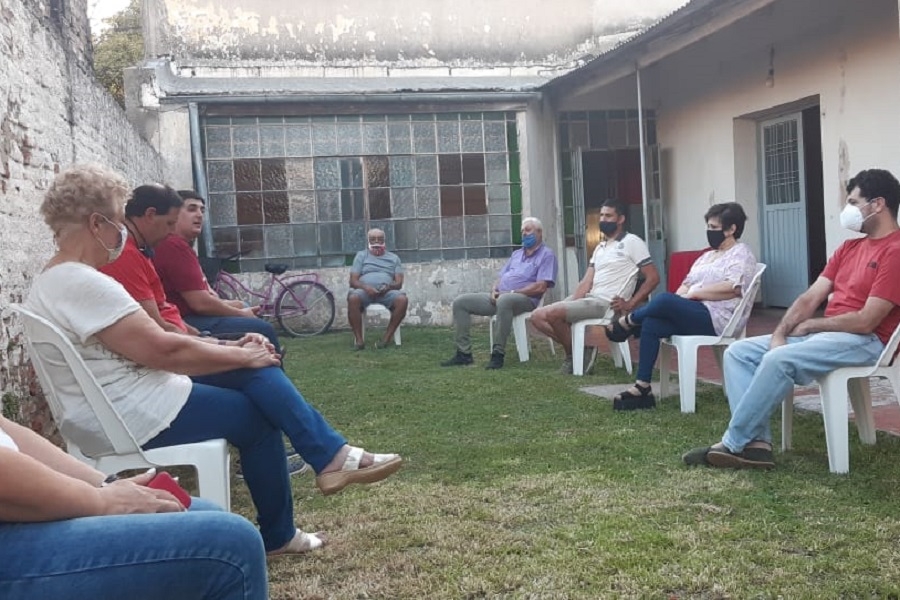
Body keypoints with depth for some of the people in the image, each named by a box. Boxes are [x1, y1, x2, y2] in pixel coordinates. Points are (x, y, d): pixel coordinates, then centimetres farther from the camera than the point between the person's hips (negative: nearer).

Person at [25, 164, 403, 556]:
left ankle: (331, 457, 0)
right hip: (135, 418, -10)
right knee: (255, 414, 4)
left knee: (257, 371, 2)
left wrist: (229, 348, 3)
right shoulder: (83, 284, -22)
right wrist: (242, 355, -10)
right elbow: (164, 350, -24)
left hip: (116, 410, 10)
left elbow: (151, 340, 11)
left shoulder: (53, 282, 12)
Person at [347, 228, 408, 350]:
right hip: (365, 291, -1)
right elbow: (353, 281, 7)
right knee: (353, 298, -37)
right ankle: (359, 339, -32)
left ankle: (387, 338, -28)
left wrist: (388, 287, -15)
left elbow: (399, 282, 9)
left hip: (387, 292, 1)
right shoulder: (361, 255, 19)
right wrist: (365, 287, -16)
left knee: (402, 299, -33)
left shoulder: (394, 258, 21)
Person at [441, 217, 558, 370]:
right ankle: (464, 353, -7)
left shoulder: (546, 255, 1)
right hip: (499, 297, 8)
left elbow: (540, 287, -12)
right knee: (460, 302, -4)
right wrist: (494, 290, -2)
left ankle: (498, 354, -36)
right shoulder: (516, 254, 27)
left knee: (504, 300, -44)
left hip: (524, 299, -8)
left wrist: (510, 292, -16)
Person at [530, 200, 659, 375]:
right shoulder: (600, 247, 21)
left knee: (552, 313, -24)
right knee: (538, 317, -1)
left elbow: (653, 277, -8)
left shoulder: (631, 242, -3)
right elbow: (586, 282, 11)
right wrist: (572, 303, -6)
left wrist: (629, 304, -14)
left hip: (605, 303, -9)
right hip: (589, 298, 9)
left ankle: (574, 354, -2)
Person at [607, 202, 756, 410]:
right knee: (651, 324, -18)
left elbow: (732, 288, -17)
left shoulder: (741, 254, -1)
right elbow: (687, 284, 19)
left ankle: (627, 322, 1)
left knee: (664, 299, -29)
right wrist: (679, 297, -4)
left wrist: (694, 293, -13)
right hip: (694, 314, 8)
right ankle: (642, 388, -18)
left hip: (718, 318, -8)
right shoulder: (707, 256, 25)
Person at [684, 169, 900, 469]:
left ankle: (732, 444, -21)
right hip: (823, 333, 10)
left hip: (864, 341, -9)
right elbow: (810, 298, 9)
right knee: (738, 351, -4)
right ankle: (757, 442, -18)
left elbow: (865, 322, -19)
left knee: (779, 360, -33)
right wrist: (779, 334, -7)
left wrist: (809, 324, -6)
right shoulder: (849, 248, 17)